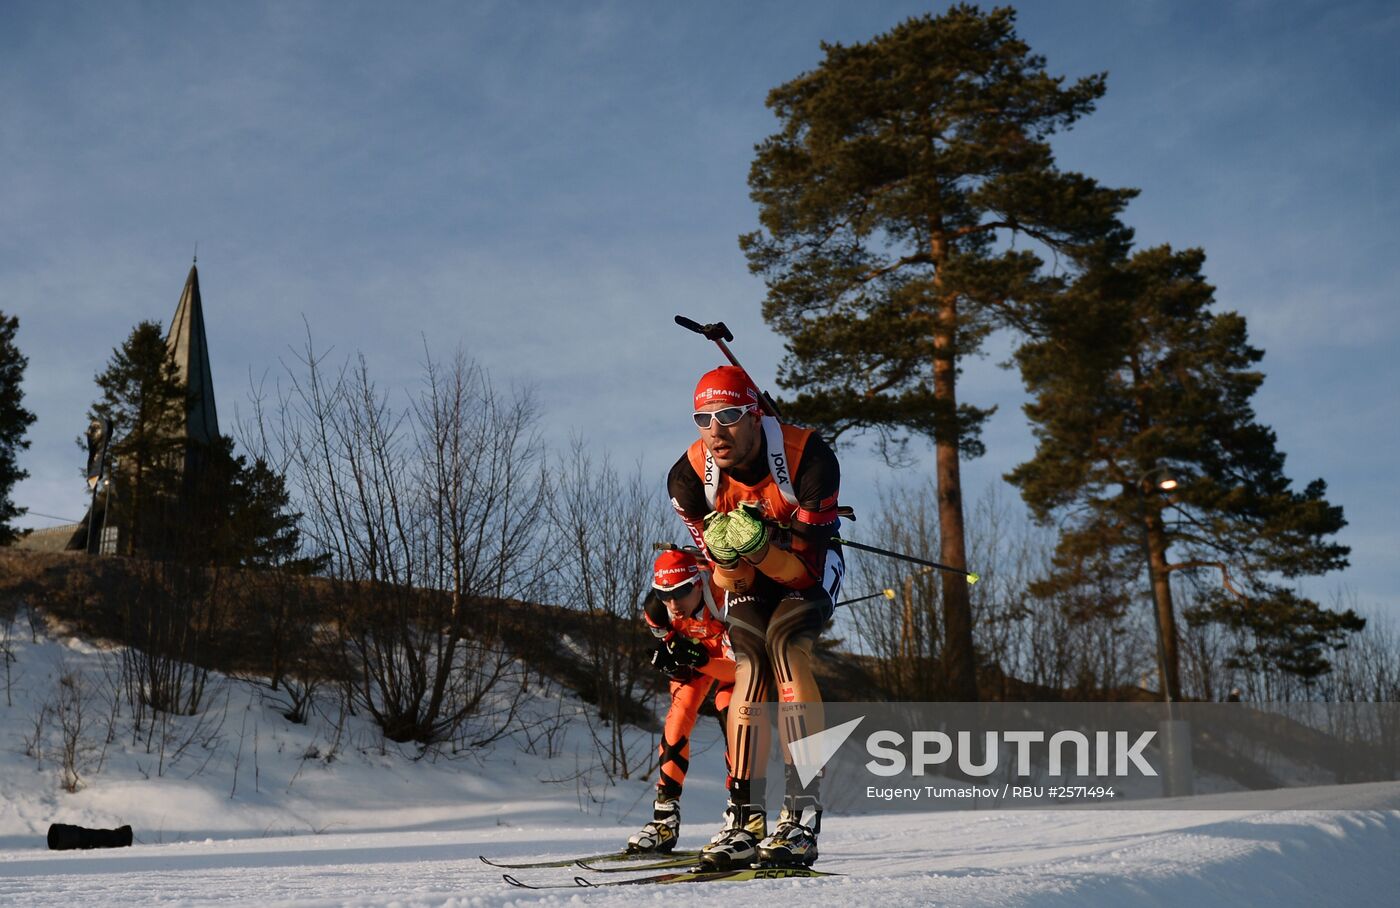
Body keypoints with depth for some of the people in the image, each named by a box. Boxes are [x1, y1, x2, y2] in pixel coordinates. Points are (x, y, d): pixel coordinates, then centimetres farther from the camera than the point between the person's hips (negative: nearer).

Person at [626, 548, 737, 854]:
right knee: (676, 725, -10)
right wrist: (668, 656, -26)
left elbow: (738, 667, -38)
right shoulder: (657, 609, -29)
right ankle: (666, 815, -4)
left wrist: (703, 660, -53)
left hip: (733, 657, -4)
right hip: (693, 660, 4)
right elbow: (668, 637, -4)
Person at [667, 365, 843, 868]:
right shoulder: (689, 476, -23)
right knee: (750, 667, -19)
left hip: (809, 565, -3)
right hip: (749, 574, 3)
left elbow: (805, 566, -28)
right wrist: (730, 559, -40)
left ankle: (803, 817, -29)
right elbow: (731, 580, -16)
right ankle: (746, 820, -14)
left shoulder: (808, 457, -32)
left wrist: (761, 547, -46)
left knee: (786, 648, -27)